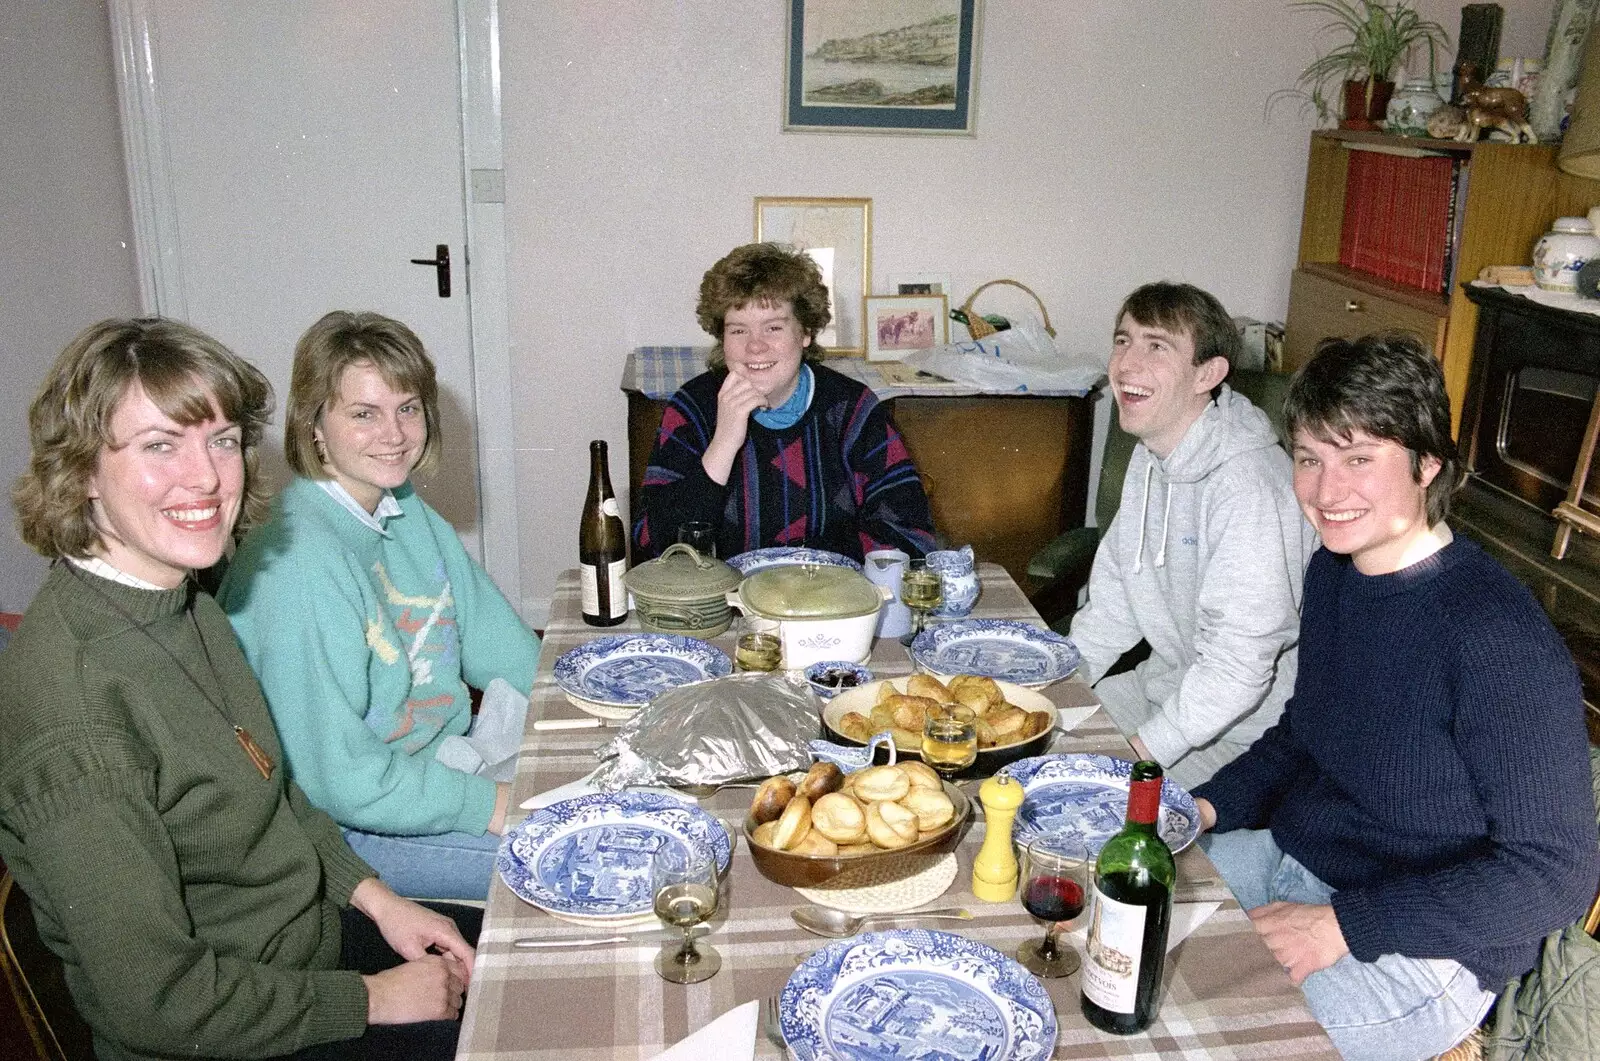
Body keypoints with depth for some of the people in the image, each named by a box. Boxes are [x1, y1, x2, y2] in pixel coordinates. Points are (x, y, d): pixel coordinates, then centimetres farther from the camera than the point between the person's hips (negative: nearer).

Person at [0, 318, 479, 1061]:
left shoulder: (186, 606, -3)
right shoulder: (75, 705, -30)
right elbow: (152, 999, -26)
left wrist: (374, 895, 1)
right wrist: (370, 999, -17)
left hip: (318, 930, 8)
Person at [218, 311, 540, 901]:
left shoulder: (405, 510, 1)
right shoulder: (301, 565, -26)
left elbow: (495, 640, 11)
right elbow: (339, 783, -25)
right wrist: (494, 803, -21)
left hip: (442, 756, 9)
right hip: (344, 827, -8)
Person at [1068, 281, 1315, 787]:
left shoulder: (1248, 484, -28)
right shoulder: (1151, 457, 3)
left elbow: (1238, 666, -29)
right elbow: (1114, 598, 11)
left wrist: (1137, 756, -28)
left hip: (1241, 728, -8)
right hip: (1166, 683, 8)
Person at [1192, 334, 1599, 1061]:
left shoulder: (1496, 638, -26)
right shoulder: (1333, 569, 0)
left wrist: (1342, 926, -24)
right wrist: (1208, 807, -2)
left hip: (1421, 949, -7)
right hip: (1289, 859, 8)